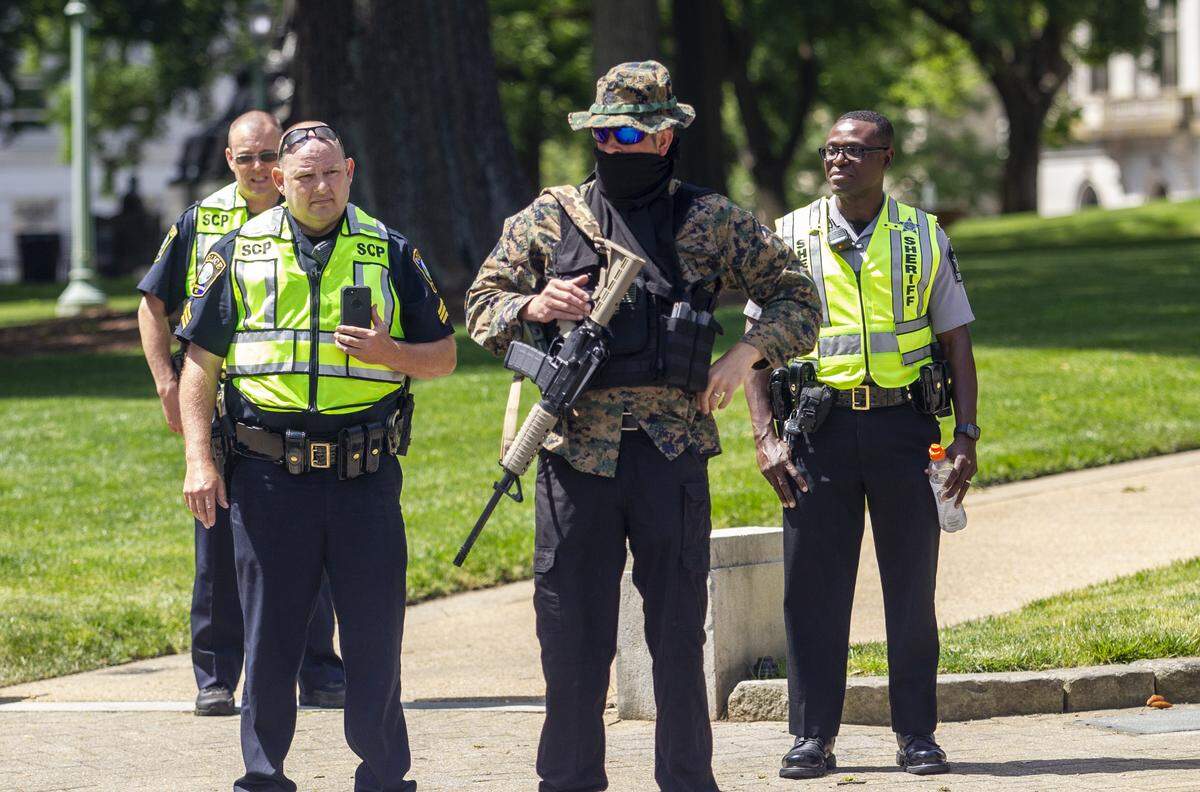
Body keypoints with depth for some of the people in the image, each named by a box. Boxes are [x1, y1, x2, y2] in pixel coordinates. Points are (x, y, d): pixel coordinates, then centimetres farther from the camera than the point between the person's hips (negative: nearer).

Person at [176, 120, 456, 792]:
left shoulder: (392, 253, 8)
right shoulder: (240, 252, 7)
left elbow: (444, 357, 10)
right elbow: (201, 362, 8)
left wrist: (390, 353, -12)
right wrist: (199, 460, -1)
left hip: (365, 477, 0)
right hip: (269, 477, 0)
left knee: (376, 636, 2)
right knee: (269, 637, 5)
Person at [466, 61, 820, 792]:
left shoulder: (712, 222, 6)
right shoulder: (550, 219, 8)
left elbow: (798, 299, 10)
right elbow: (482, 304, 12)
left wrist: (744, 355, -6)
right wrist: (532, 307, -9)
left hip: (673, 454, -1)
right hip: (575, 453, 1)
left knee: (679, 630, 4)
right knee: (573, 632, 4)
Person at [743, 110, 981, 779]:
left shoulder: (925, 239, 8)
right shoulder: (791, 237, 6)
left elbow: (957, 343, 9)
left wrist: (966, 436, -1)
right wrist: (765, 436, -4)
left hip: (904, 425, 0)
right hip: (820, 426, 0)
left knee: (912, 584, 2)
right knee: (813, 582, -1)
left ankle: (917, 734, 9)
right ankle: (814, 736, 5)